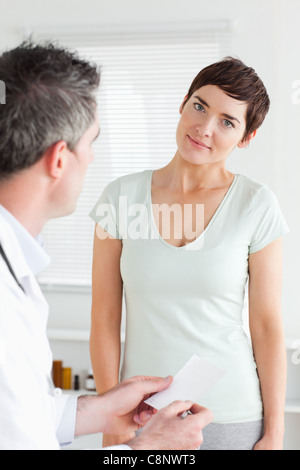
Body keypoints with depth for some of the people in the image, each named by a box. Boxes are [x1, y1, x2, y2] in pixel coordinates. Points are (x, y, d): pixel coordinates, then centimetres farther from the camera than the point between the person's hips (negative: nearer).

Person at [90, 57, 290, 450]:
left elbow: (267, 325, -5)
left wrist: (274, 435, -4)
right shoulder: (122, 196, -4)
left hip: (232, 417, -1)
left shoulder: (257, 205, -7)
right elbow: (105, 319, -2)